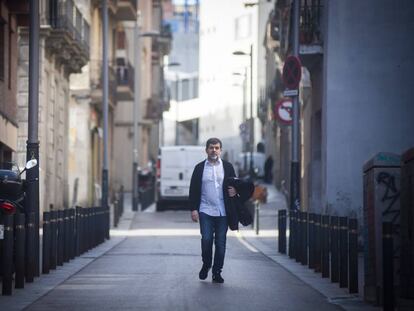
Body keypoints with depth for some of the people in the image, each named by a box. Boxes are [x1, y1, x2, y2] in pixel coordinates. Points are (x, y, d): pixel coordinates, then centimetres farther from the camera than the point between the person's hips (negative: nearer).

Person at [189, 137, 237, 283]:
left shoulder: (227, 167, 8)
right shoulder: (199, 168, 6)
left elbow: (235, 185, 14)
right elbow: (193, 190, 5)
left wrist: (234, 191, -10)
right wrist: (193, 209, -2)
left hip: (223, 212, 1)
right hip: (205, 211, -1)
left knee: (220, 243, 2)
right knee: (206, 240, -10)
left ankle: (217, 272, 12)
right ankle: (206, 265, 15)